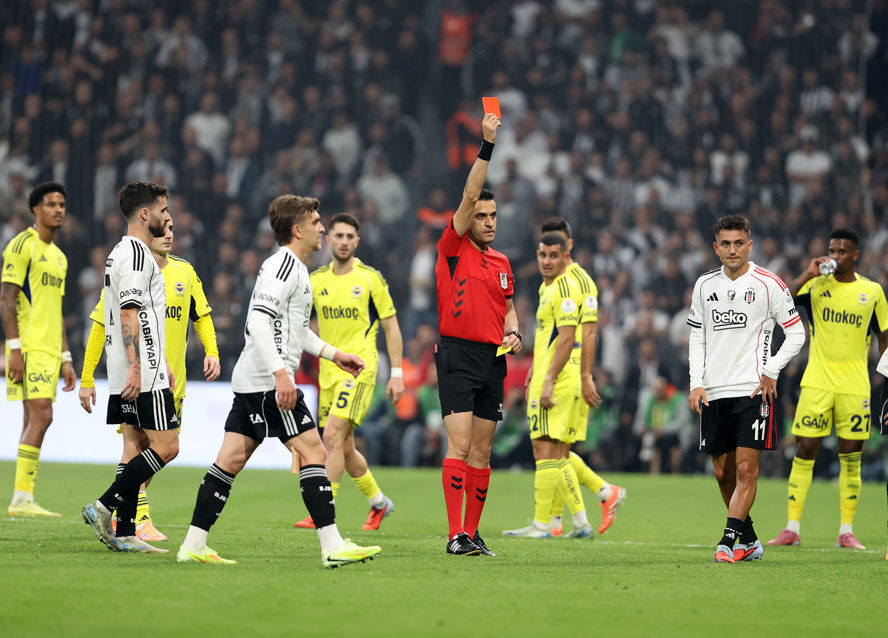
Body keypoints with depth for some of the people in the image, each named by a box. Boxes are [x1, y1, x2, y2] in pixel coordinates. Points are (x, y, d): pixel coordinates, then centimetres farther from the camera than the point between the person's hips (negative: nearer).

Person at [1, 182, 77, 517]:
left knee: (35, 421, 6)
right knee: (40, 415, -17)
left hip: (50, 350, 9)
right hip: (29, 348, -9)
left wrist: (65, 359, 20)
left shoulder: (58, 256, 20)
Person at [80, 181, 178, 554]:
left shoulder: (122, 253, 21)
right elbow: (129, 313, -21)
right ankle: (103, 507, -11)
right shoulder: (136, 253, -12)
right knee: (166, 446, -9)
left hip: (133, 375, 10)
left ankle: (124, 534, 6)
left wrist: (162, 365, 29)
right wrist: (135, 368, -26)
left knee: (136, 447, 9)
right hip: (144, 374, -10)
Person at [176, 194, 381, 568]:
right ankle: (333, 547, -11)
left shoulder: (294, 268, 21)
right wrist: (280, 373, -29)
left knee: (232, 459, 7)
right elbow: (259, 322, -23)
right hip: (267, 382, -10)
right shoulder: (284, 266, -12)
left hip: (251, 382, 10)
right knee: (313, 452, -9)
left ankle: (193, 546, 6)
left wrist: (333, 354, 31)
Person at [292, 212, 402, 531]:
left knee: (333, 436, -19)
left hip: (359, 369, -5)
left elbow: (391, 327, 1)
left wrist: (397, 373, -3)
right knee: (344, 448, 10)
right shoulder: (315, 280, 7)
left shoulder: (370, 278, -3)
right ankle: (379, 502, 31)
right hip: (328, 372, 5)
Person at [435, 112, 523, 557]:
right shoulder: (453, 248, -2)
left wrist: (513, 333, 4)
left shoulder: (501, 262, 15)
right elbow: (469, 195, -12)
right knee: (459, 445, -13)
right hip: (457, 356, -6)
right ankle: (455, 535, -16)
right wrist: (487, 145, -17)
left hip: (492, 360, 6)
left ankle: (472, 531, 12)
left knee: (482, 452, 7)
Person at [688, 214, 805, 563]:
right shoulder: (705, 284, 10)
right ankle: (749, 541, 20)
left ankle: (729, 540, -15)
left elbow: (796, 333, 2)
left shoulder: (768, 283, -2)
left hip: (753, 390, -5)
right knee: (722, 473, 7)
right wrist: (696, 384, 5)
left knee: (746, 469, -13)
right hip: (713, 392, 5)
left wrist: (771, 371, -8)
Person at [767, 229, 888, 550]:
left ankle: (846, 531, 8)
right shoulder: (816, 285, 2)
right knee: (805, 450, -4)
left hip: (855, 386, 1)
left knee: (851, 456, 3)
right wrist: (808, 274, -15)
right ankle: (792, 528, 1)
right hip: (817, 382, -1)